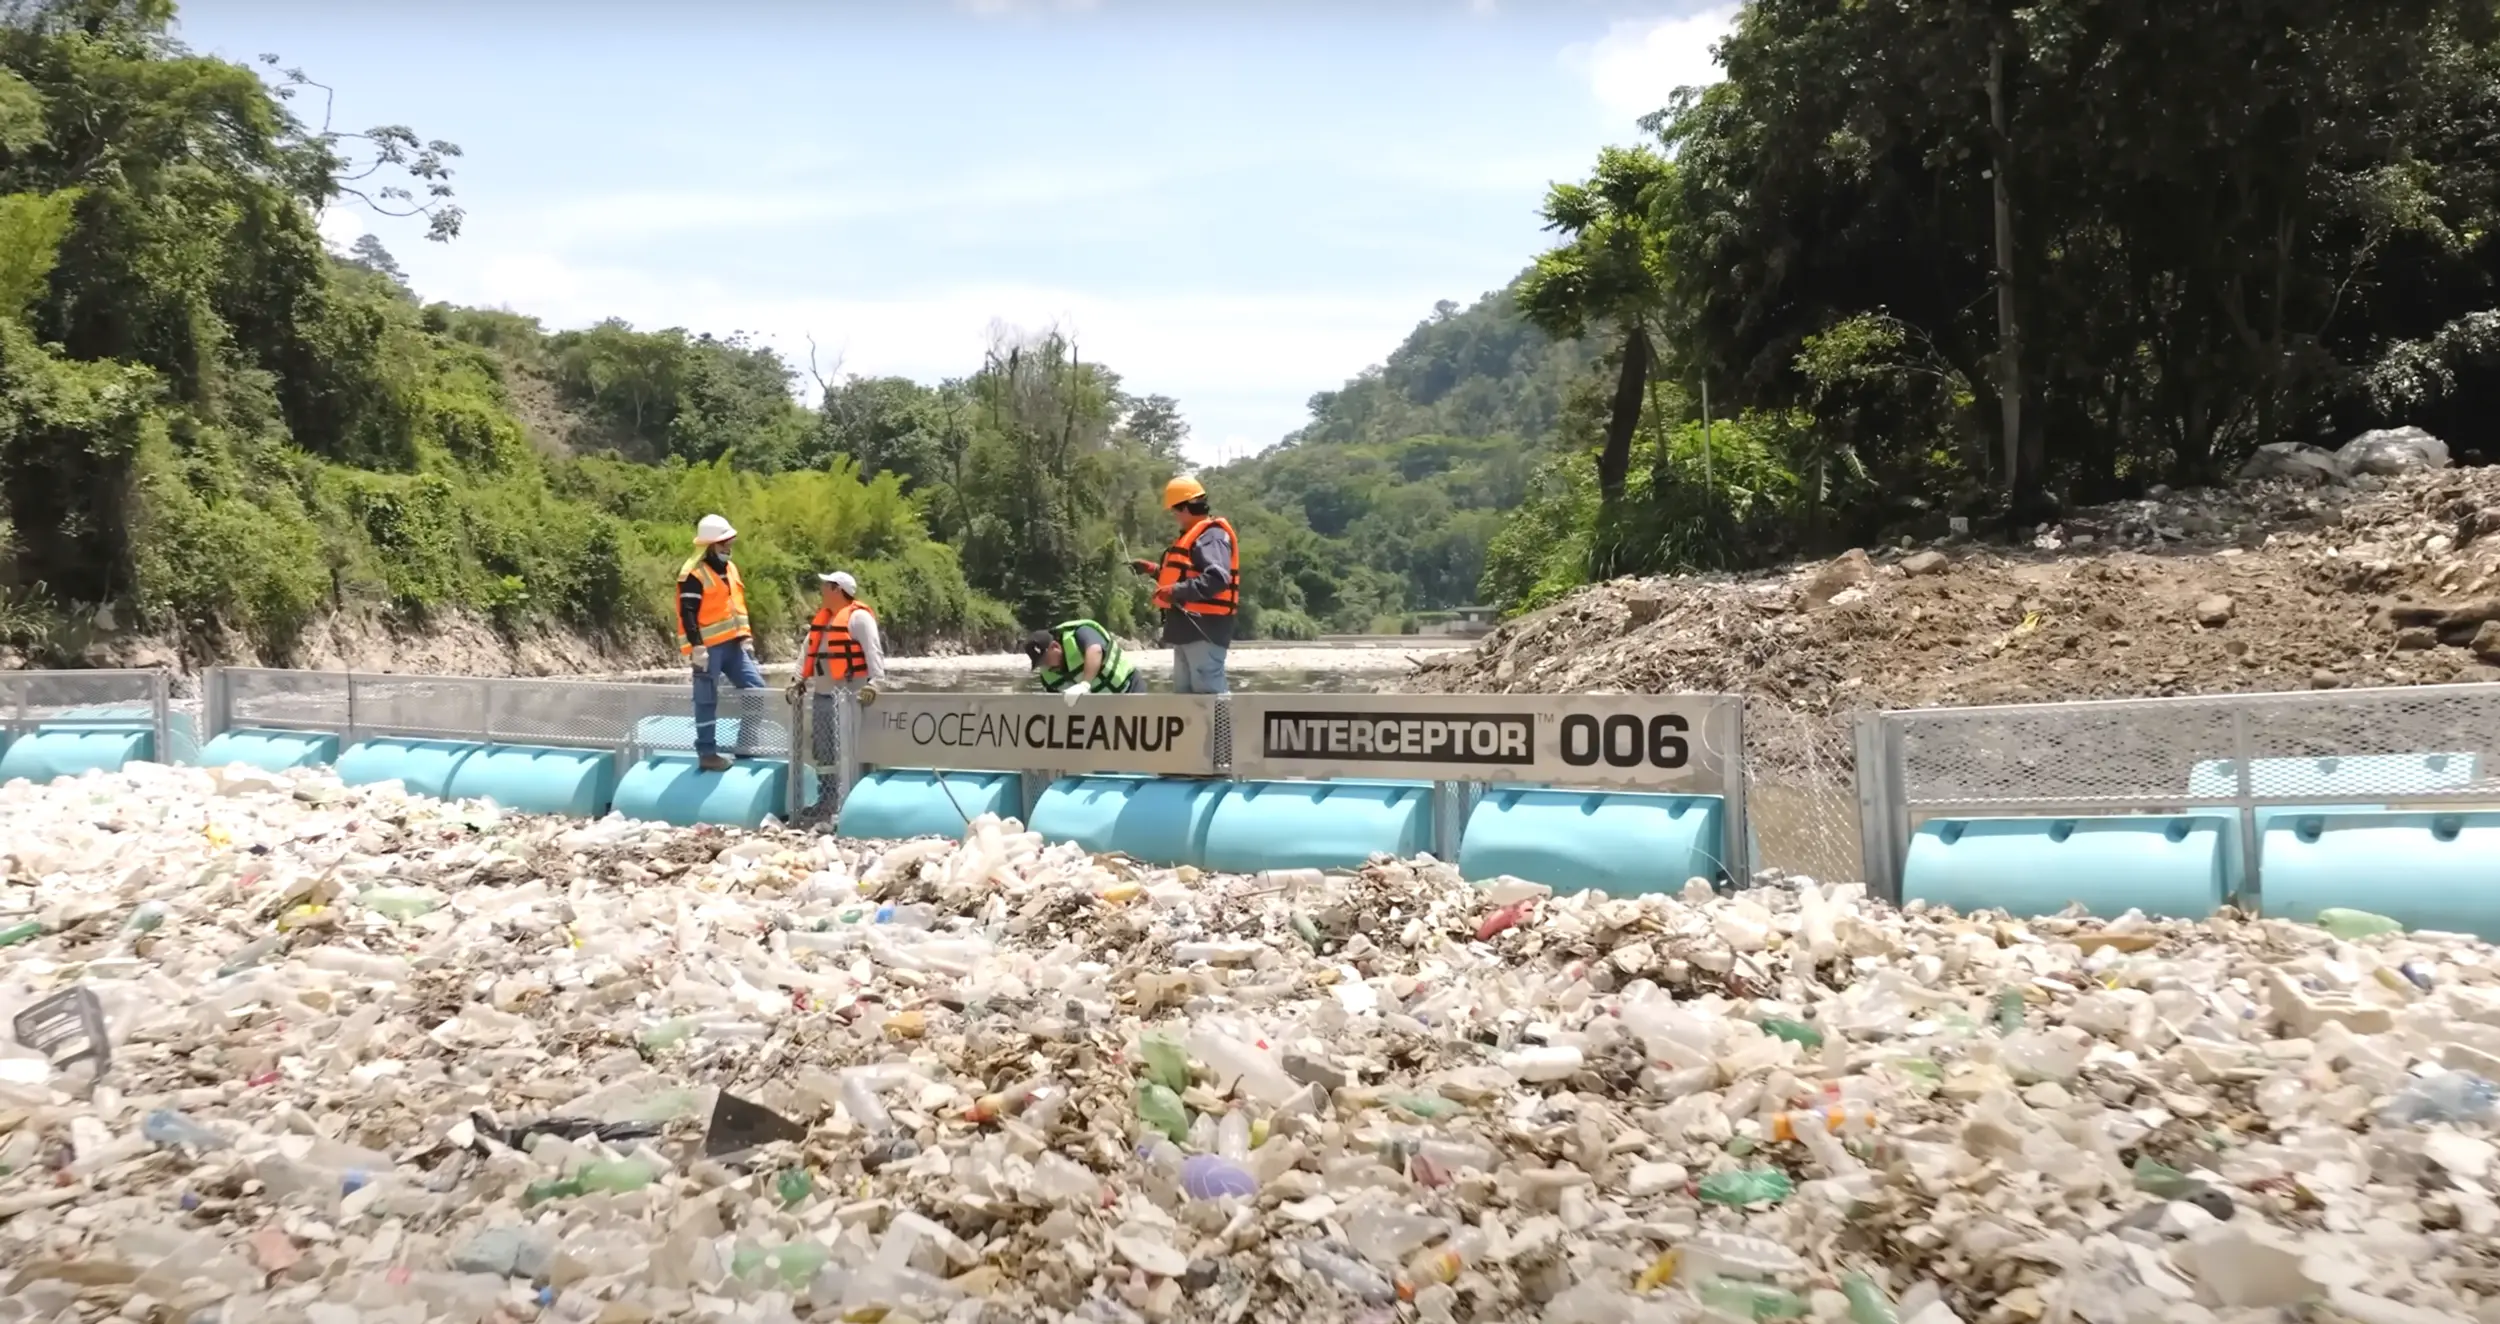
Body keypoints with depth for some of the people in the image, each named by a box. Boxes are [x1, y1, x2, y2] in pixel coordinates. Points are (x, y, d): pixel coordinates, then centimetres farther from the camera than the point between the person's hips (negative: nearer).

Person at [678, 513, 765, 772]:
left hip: (732, 645, 8)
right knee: (707, 700, -1)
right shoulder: (693, 575, -12)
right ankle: (707, 753, 7)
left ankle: (745, 745, 13)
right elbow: (688, 614, -16)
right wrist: (697, 646, -21)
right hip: (709, 649, -8)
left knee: (755, 689, 4)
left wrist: (746, 636, 16)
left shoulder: (730, 568, 15)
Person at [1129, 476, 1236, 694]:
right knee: (1184, 691, 13)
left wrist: (1176, 591, -27)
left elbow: (1217, 579, -27)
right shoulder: (1194, 536, 21)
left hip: (1205, 629, -11)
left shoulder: (1212, 535, -13)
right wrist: (1154, 570, 23)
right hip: (1189, 628, 11)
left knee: (1209, 692, -13)